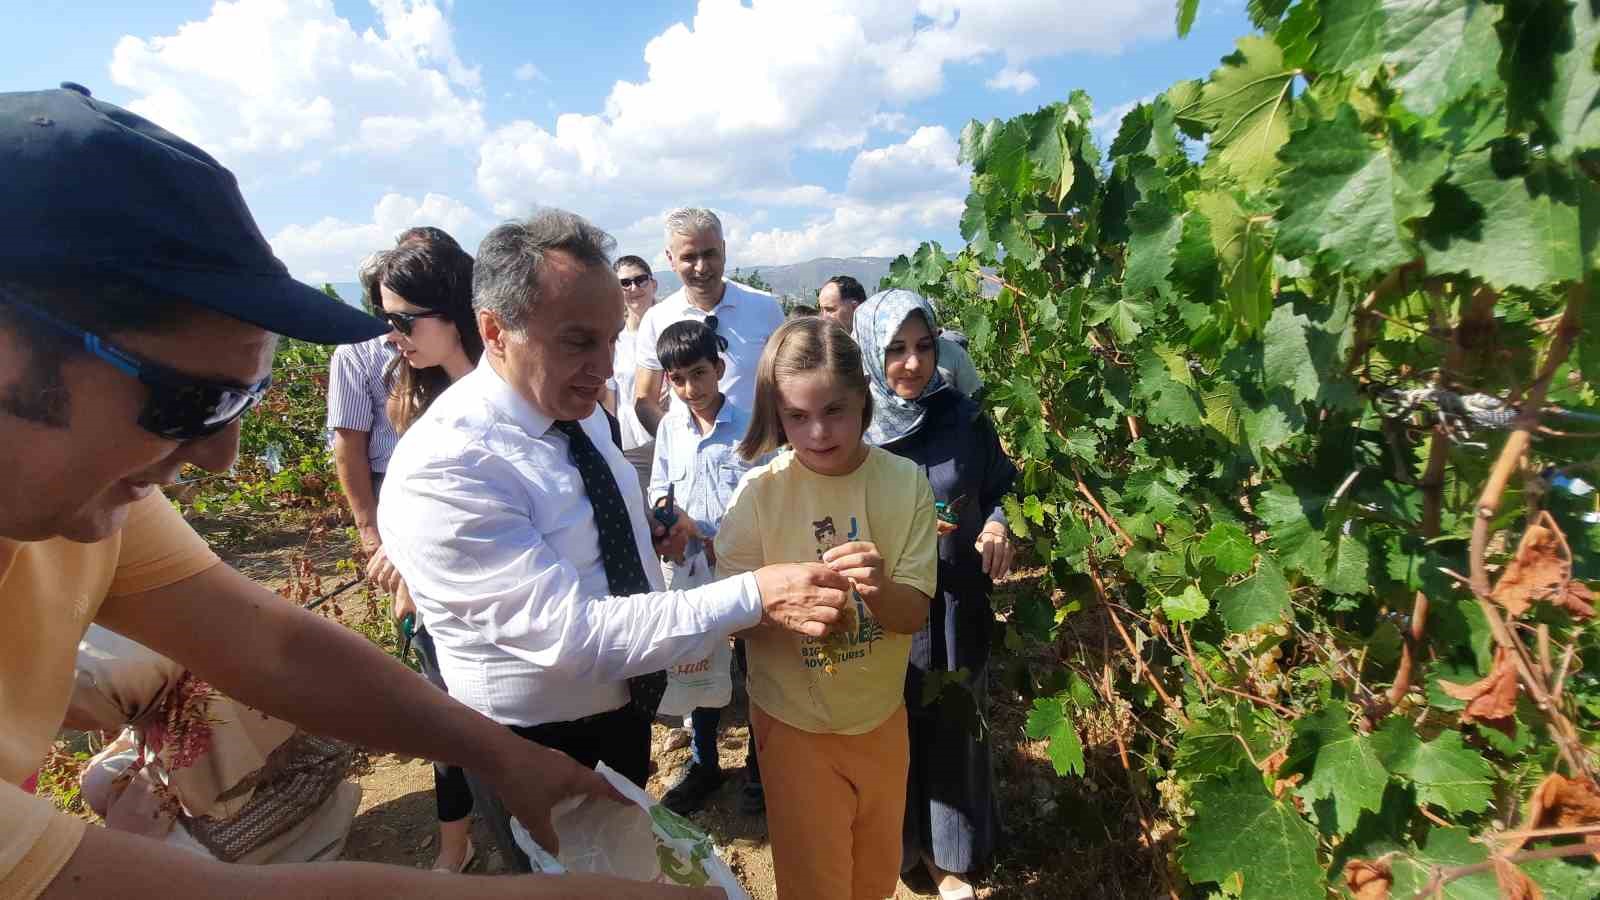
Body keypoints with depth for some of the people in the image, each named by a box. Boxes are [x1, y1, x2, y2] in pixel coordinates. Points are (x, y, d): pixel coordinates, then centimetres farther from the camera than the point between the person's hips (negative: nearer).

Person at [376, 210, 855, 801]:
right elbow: (568, 634, -35)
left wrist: (647, 534, -8)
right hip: (538, 751, -7)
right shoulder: (441, 471, -31)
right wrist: (754, 596, -38)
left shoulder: (578, 409, -5)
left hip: (627, 707, 7)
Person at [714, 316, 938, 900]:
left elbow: (913, 615, -12)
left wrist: (880, 589, -34)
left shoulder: (906, 483, -12)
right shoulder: (760, 492, -17)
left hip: (881, 715, 3)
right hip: (794, 720, -2)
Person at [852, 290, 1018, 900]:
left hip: (954, 606, 2)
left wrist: (999, 525, -14)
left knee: (951, 730, 16)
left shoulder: (964, 419, -5)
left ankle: (945, 851, 41)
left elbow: (1002, 489, 7)